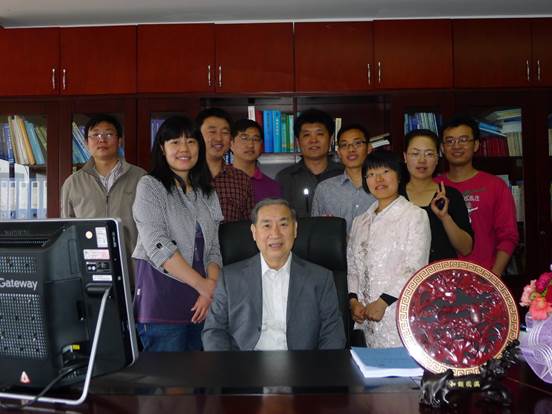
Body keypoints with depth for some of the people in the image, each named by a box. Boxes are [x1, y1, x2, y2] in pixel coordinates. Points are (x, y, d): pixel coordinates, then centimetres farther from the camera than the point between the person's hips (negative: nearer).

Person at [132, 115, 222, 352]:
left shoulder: (207, 194, 15)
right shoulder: (150, 186, -1)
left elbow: (213, 249, 12)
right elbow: (158, 247, -12)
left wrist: (212, 288, -7)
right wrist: (203, 285, -13)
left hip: (200, 306, 5)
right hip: (162, 304, -5)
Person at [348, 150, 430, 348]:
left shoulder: (415, 215, -2)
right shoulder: (360, 221, 17)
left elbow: (415, 269, -9)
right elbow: (352, 267, 16)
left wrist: (383, 302, -12)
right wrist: (354, 300, 0)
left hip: (398, 315, -4)